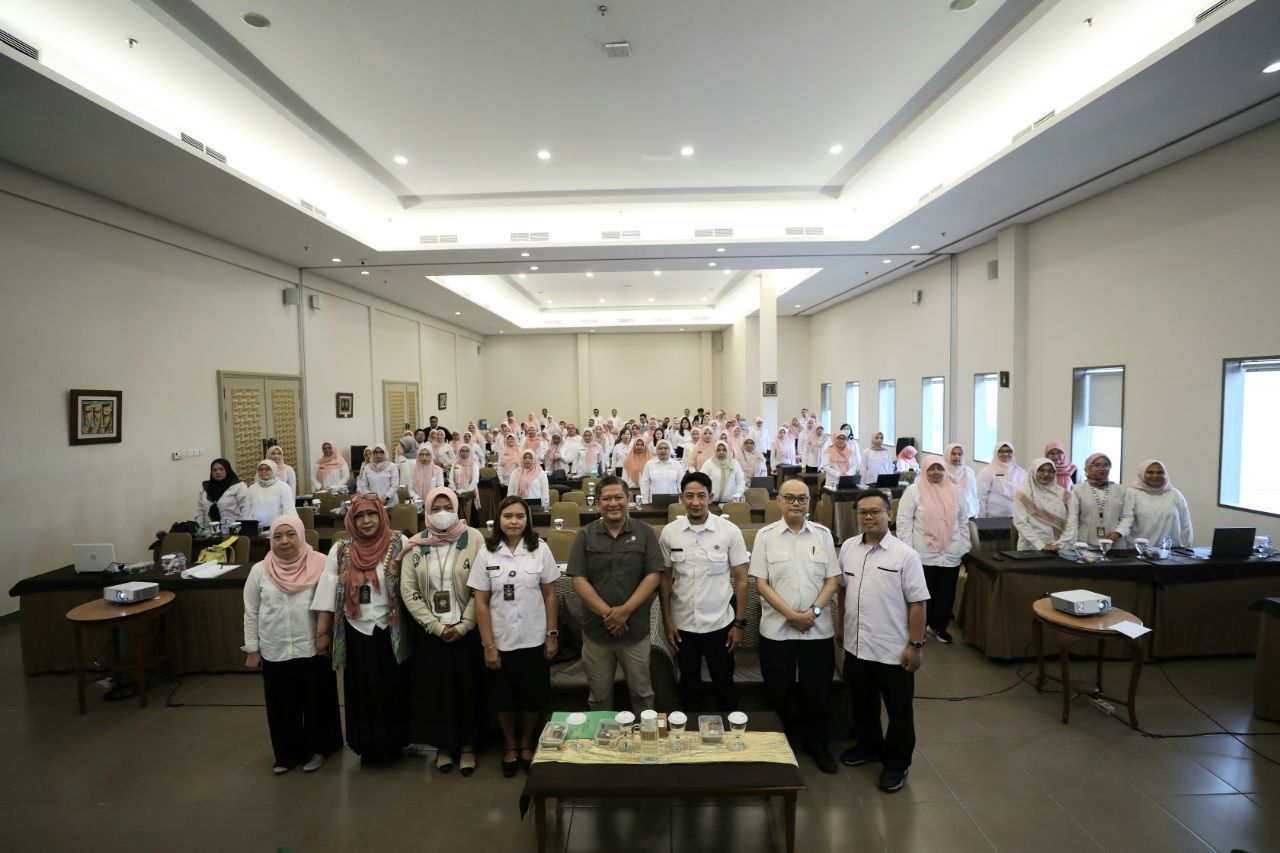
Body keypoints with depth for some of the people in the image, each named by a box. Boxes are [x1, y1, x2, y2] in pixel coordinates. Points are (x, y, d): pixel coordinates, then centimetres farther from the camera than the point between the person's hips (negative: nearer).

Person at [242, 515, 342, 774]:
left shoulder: (320, 564, -9)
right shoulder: (259, 570, 0)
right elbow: (251, 613, 7)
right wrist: (252, 649, 6)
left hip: (313, 649, -2)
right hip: (275, 652, 2)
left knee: (317, 702, 11)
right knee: (283, 706, 13)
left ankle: (317, 748, 29)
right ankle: (288, 753, 31)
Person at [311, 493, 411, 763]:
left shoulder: (399, 544, -8)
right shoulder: (340, 550, -1)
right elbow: (327, 594, 2)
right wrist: (322, 633, 2)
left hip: (390, 632, -2)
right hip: (356, 633, 2)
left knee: (392, 690, 10)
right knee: (362, 692, 13)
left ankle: (393, 743, 30)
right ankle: (368, 745, 31)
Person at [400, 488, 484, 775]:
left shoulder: (474, 539, -8)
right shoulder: (415, 546, -1)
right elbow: (408, 592, -3)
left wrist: (463, 626, -13)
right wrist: (436, 627, -9)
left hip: (466, 629, -2)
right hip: (429, 631, 2)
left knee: (467, 686, 6)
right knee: (435, 686, 10)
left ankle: (467, 745, 26)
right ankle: (444, 744, 30)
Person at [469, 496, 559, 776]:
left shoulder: (540, 549, -7)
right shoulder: (486, 554, -6)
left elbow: (550, 595, -1)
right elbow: (481, 603, -4)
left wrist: (552, 634, -2)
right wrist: (488, 645, -6)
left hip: (534, 640, 0)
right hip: (501, 642, 0)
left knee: (534, 697, 12)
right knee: (503, 699, 15)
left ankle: (526, 745, 38)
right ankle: (510, 747, 40)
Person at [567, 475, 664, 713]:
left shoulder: (645, 533, -3)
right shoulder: (585, 536, -2)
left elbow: (653, 576, -7)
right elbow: (578, 580, -7)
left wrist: (625, 610, -16)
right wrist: (607, 613, -16)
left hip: (635, 628, 0)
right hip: (596, 628, 1)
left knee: (641, 691, 15)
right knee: (599, 695, 16)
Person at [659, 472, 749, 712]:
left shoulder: (730, 531, -10)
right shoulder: (669, 532, -5)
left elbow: (740, 580, -4)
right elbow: (665, 578, 3)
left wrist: (739, 623, -5)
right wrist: (667, 620, 2)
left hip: (720, 624, -1)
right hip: (683, 624, 2)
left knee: (724, 685, 15)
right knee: (689, 685, 19)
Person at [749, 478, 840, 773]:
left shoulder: (823, 534, 1)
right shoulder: (766, 535, -5)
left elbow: (831, 581, 2)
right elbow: (761, 583, -6)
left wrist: (814, 611, -12)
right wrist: (791, 615, -13)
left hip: (818, 629, 2)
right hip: (777, 628, -1)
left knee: (818, 691, 12)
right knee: (777, 692, 11)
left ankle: (819, 745, 33)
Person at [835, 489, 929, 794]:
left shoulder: (905, 554, -14)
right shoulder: (848, 547, 0)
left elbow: (917, 603, -12)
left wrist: (915, 645, -12)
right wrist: (842, 626, 16)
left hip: (893, 650, -5)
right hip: (856, 646, 5)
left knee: (898, 711, 13)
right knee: (862, 704, 22)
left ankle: (897, 763, 32)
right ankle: (868, 745, 44)